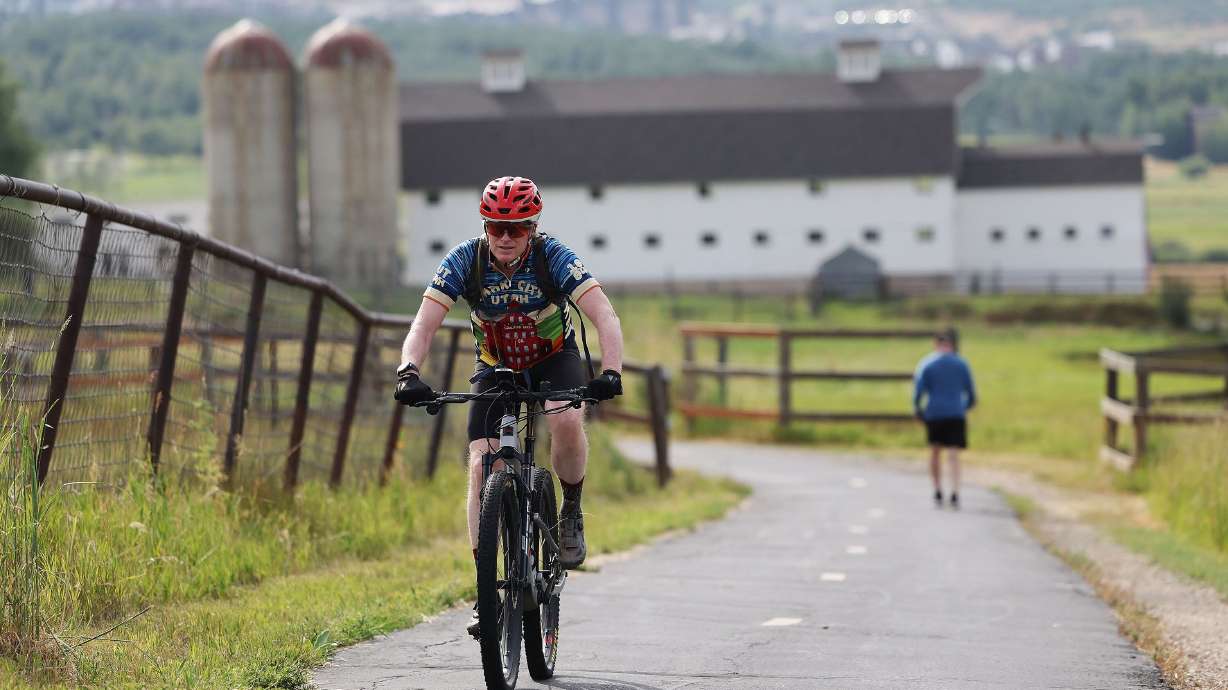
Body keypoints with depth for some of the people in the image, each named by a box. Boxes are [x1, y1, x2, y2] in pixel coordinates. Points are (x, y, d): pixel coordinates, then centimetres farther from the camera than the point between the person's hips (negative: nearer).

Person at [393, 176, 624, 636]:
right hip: (496, 367, 2)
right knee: (481, 466, -14)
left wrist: (611, 373, -49)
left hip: (554, 359, -2)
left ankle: (571, 512, -6)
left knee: (567, 421, -34)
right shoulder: (465, 260, -22)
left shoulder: (553, 257, -25)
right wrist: (409, 372, -46)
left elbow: (604, 316, -33)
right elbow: (424, 324, -27)